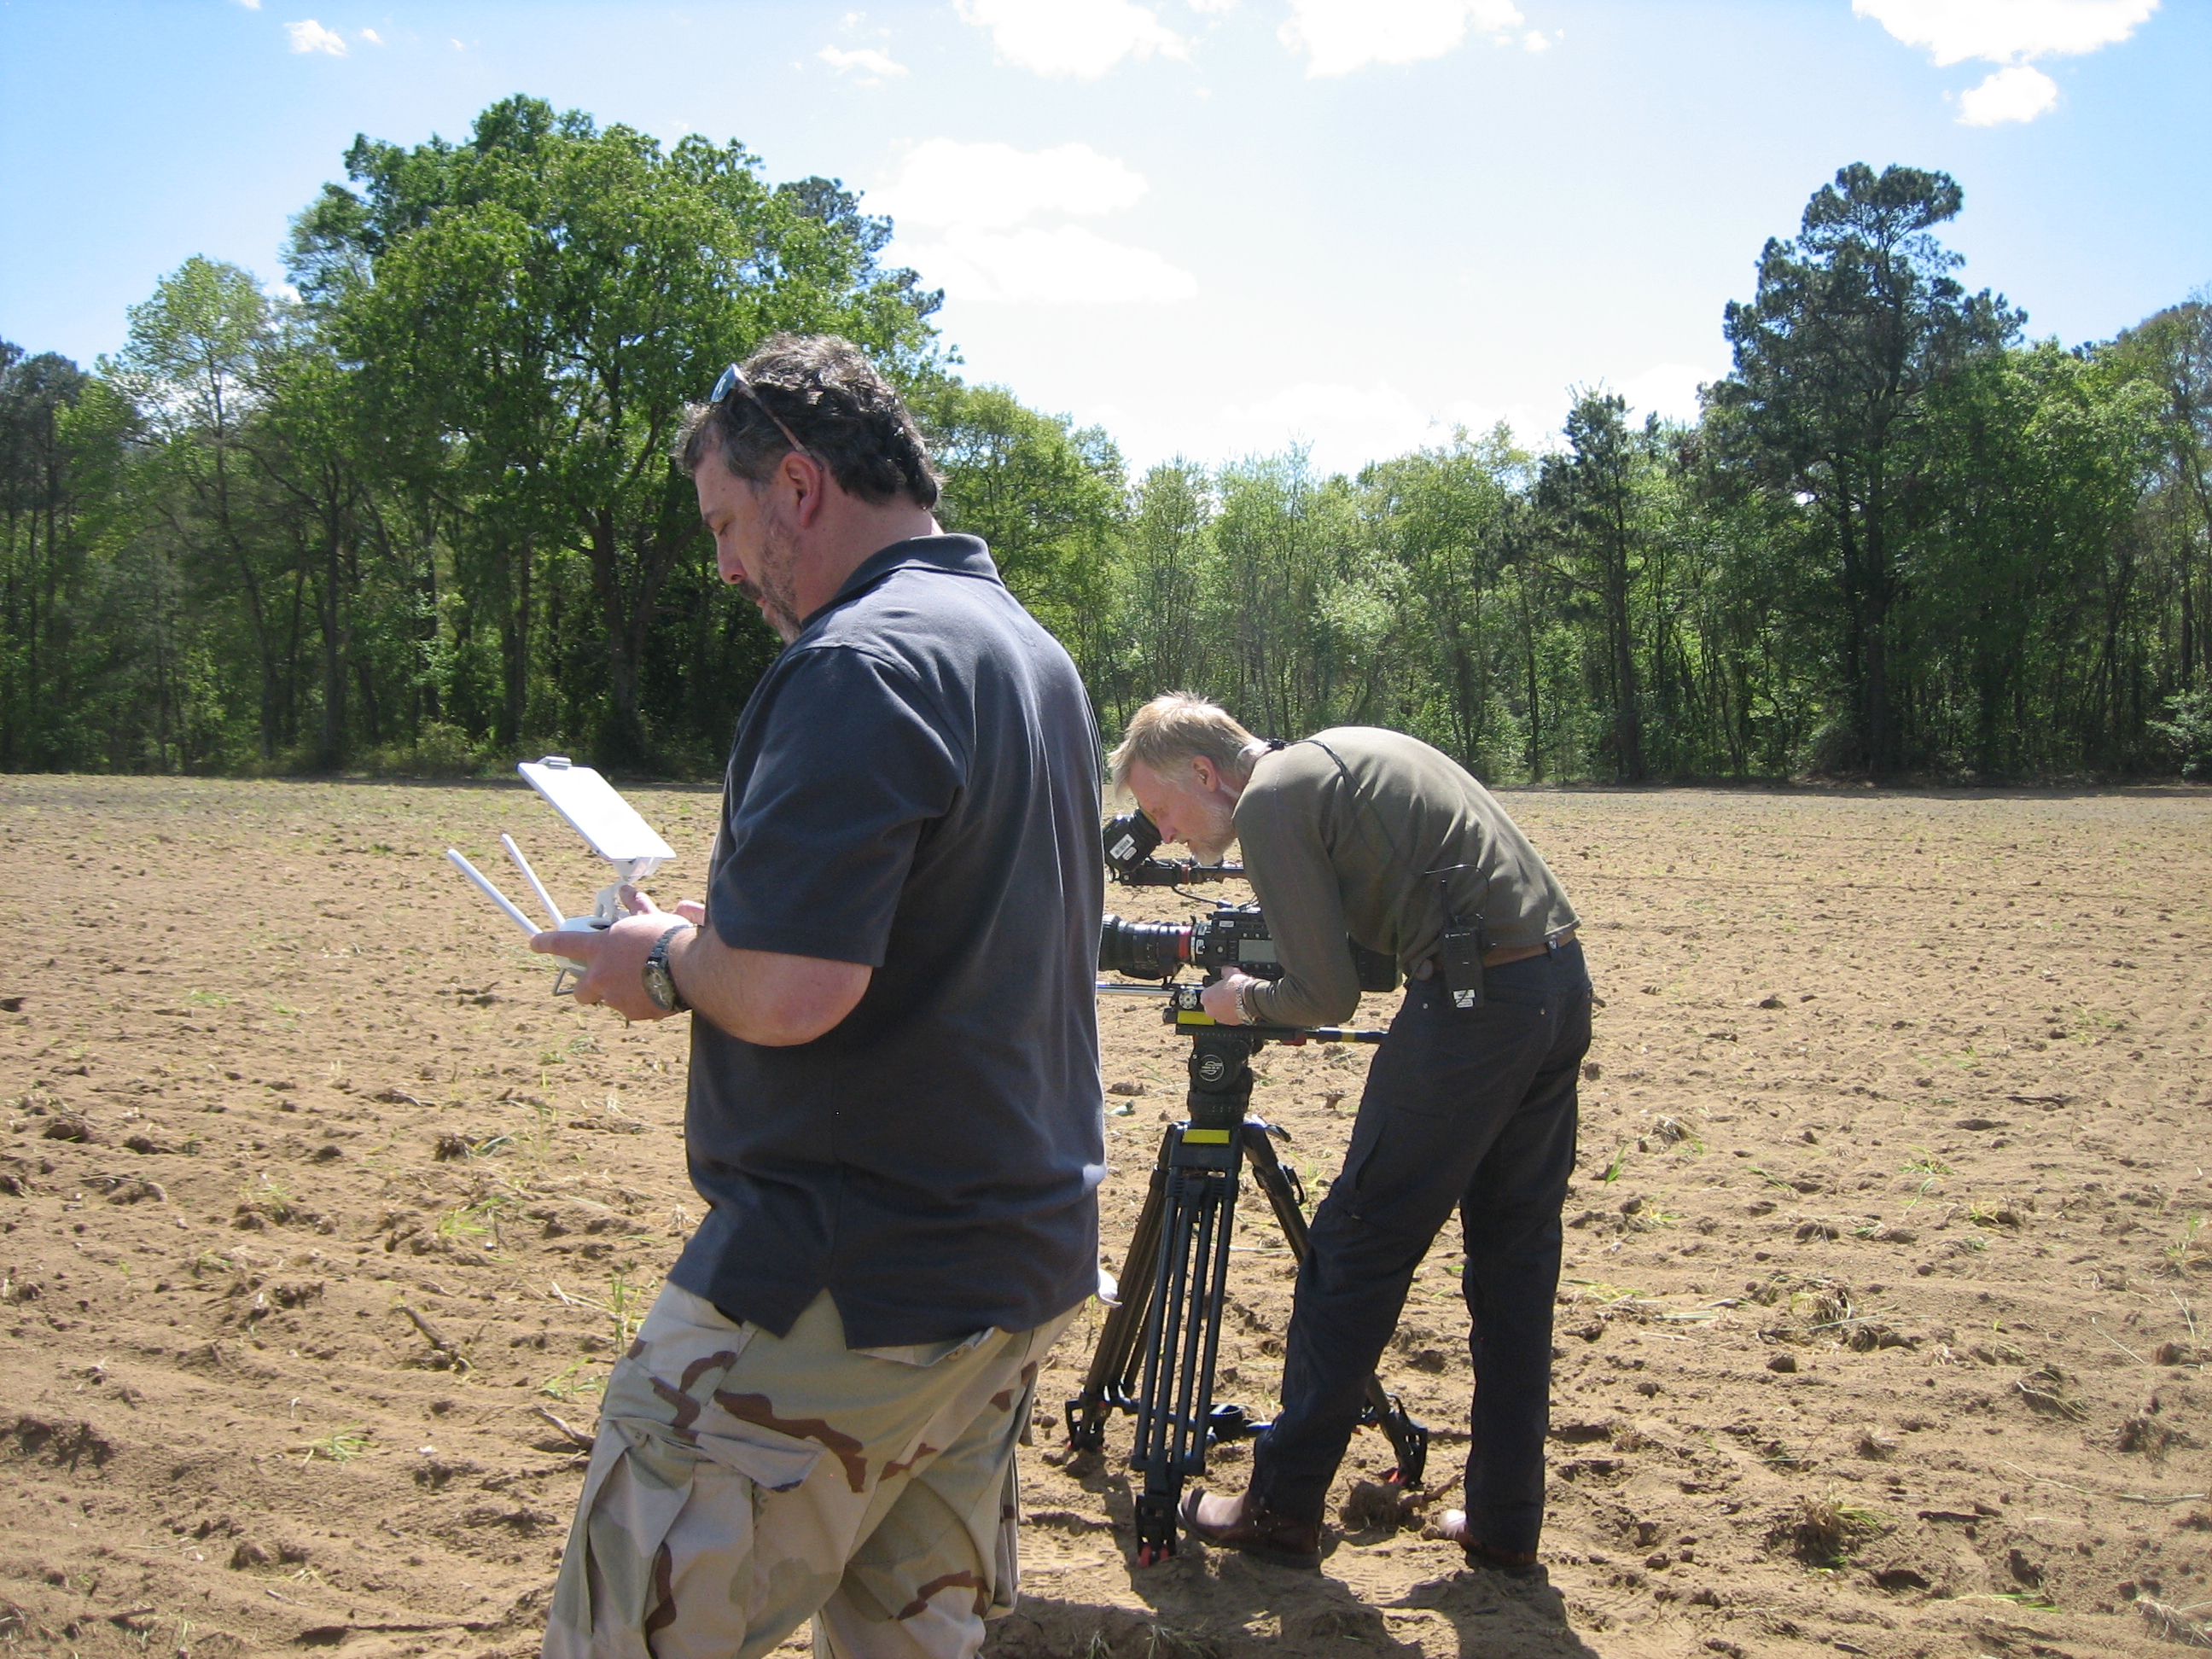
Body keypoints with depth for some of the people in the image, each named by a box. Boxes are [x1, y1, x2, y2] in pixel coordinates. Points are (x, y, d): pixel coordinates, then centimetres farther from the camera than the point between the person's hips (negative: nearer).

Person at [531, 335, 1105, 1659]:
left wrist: (665, 964, -6)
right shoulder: (1041, 656, 14)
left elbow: (788, 990, -27)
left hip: (847, 1291, -10)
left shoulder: (857, 666, -18)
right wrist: (722, 932, 17)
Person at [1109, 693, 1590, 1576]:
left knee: (1355, 1248, 2)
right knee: (1513, 1255, 15)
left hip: (1474, 999, -9)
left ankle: (1283, 1510, 12)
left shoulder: (1270, 801, -6)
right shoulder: (1344, 750, 21)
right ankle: (1505, 1521, 21)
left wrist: (1248, 1001, 12)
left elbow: (1329, 995, -8)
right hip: (1564, 976, 9)